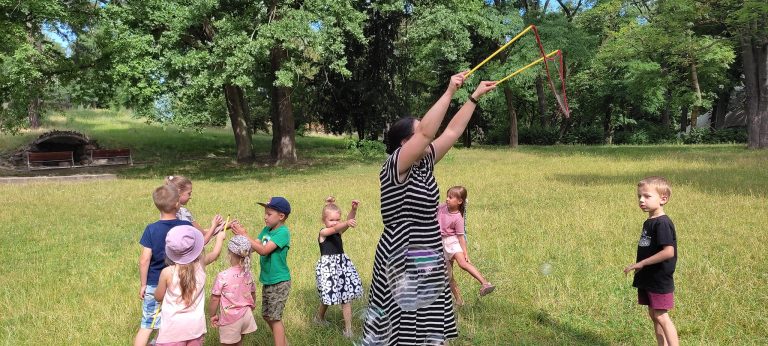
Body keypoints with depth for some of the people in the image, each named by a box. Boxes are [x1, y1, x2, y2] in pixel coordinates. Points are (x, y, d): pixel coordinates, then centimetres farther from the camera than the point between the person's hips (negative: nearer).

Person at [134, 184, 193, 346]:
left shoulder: (151, 229, -13)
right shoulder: (187, 226, -9)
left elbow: (144, 260, -14)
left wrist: (143, 284, -3)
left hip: (154, 285, -1)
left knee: (146, 326, 8)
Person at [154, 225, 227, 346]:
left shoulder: (167, 272, -15)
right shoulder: (200, 264, -7)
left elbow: (158, 297, 2)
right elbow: (215, 253, 17)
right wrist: (219, 238, 36)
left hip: (174, 327, -3)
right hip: (196, 326, 3)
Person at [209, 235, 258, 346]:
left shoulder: (223, 276, -20)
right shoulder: (248, 275, -4)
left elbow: (215, 299, -13)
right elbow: (253, 295, 9)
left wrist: (212, 315, 2)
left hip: (230, 320, -5)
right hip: (246, 316, 5)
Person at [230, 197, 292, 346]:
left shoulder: (283, 232, -19)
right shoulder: (266, 229, 5)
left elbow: (263, 250, -26)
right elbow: (253, 246, -1)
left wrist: (244, 235, -24)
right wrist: (241, 231, -14)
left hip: (279, 282, -8)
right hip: (267, 280, 8)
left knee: (275, 317, -2)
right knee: (267, 315, 17)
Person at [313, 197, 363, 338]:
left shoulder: (339, 231, 5)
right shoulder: (323, 232, -11)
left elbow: (349, 221, -12)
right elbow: (334, 229, -33)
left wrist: (354, 209, -31)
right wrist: (347, 223, -52)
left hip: (342, 265, 5)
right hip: (328, 266, -5)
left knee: (346, 298, 3)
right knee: (328, 296, 7)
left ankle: (348, 329, 10)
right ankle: (319, 317, 37)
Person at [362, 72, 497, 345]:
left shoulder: (424, 164, 6)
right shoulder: (394, 167, -15)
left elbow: (452, 131, 12)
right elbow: (427, 132, -26)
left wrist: (475, 96, 13)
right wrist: (450, 92, -22)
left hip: (427, 262, 8)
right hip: (404, 263, -8)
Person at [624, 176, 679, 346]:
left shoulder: (662, 223, -19)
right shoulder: (648, 222, 10)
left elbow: (668, 251, -27)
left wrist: (641, 263, -23)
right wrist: (639, 266, 8)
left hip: (659, 281, -9)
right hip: (647, 279, 9)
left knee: (661, 317, -3)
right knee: (653, 315, 14)